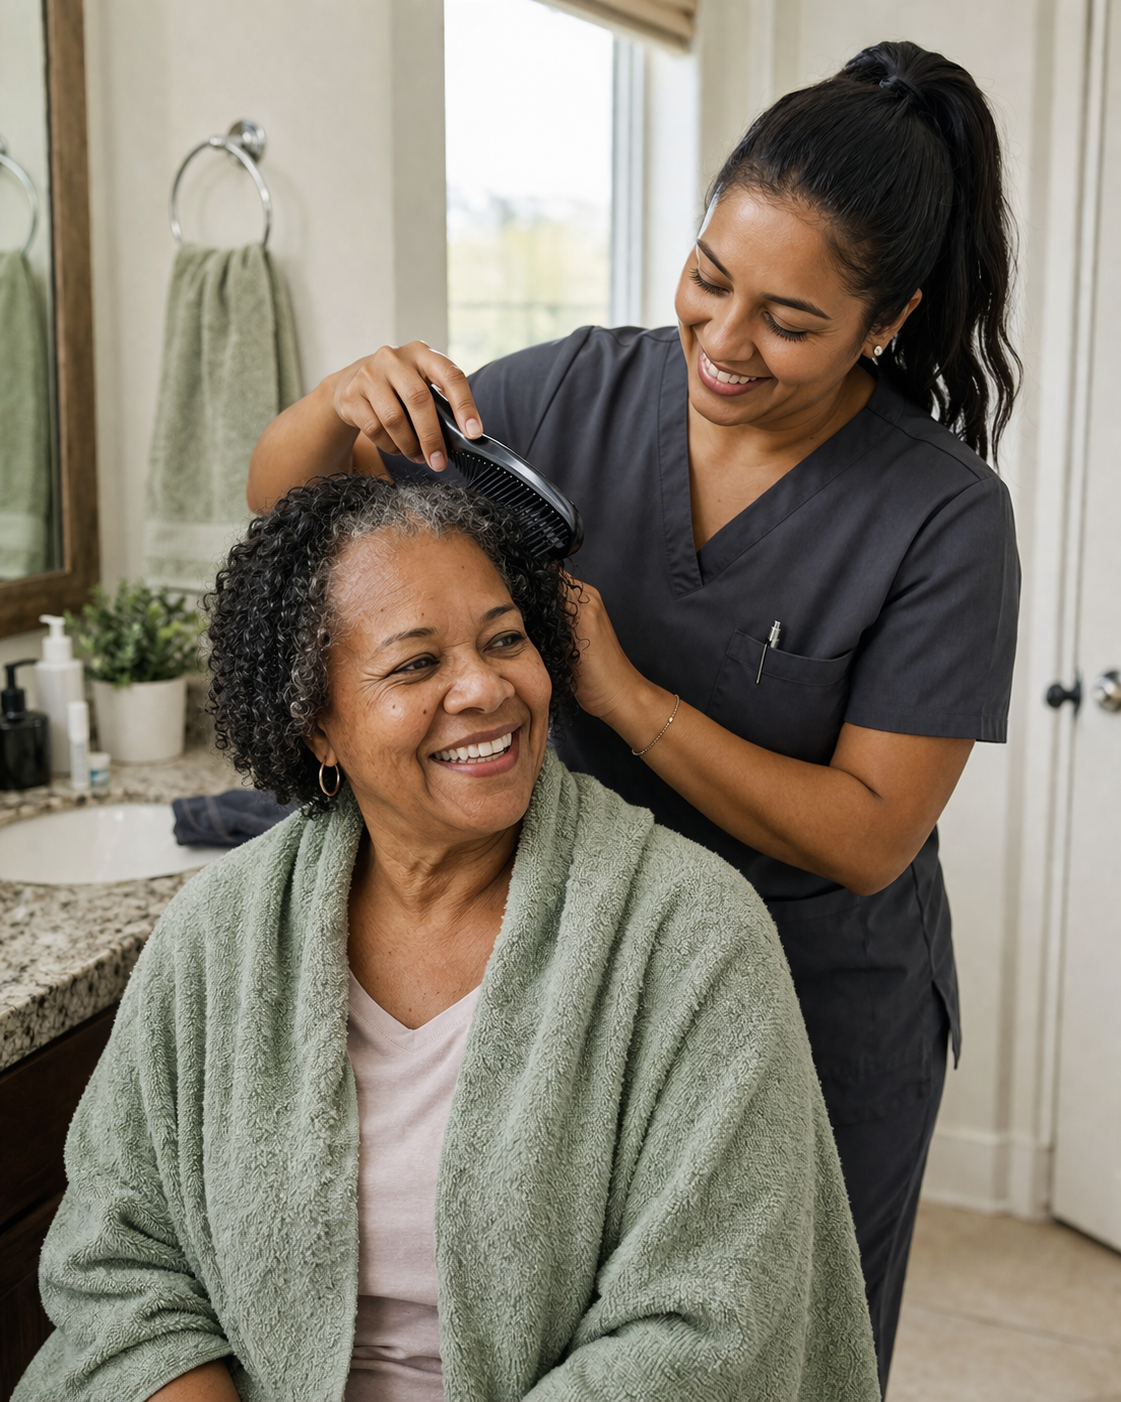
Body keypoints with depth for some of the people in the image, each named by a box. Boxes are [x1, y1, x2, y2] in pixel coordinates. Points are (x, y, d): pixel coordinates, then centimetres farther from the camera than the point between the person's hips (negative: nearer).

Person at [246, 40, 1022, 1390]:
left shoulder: (943, 519, -18)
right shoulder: (583, 392, -9)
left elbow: (868, 837, -18)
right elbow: (280, 500, -3)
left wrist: (621, 687, -27)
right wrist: (346, 403, -26)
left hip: (818, 1004, -2)